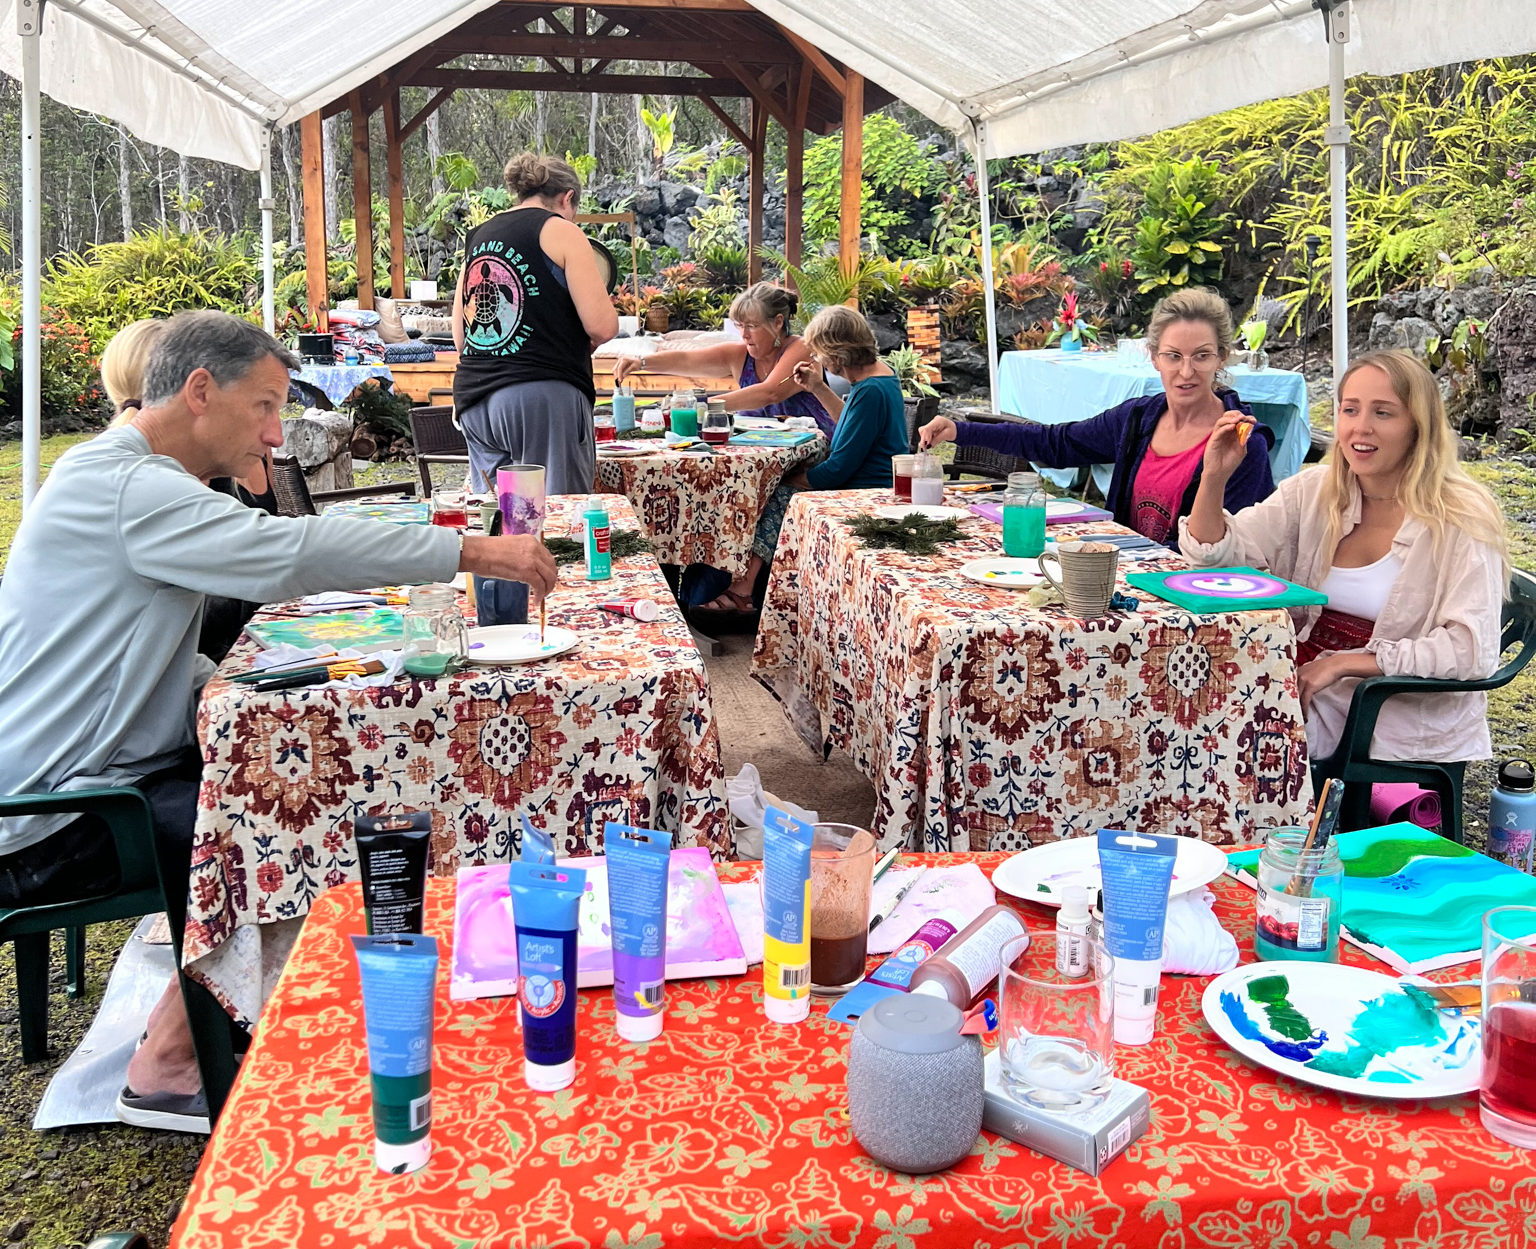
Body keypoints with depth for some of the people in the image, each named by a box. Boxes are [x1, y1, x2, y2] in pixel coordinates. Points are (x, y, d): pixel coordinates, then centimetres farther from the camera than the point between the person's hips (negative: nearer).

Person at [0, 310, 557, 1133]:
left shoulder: (137, 480, 15)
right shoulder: (122, 487, -19)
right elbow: (288, 553, -32)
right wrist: (473, 552, -28)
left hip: (104, 770, 10)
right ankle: (166, 1068, -6)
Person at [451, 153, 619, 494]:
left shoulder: (477, 237, 19)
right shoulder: (560, 231, 0)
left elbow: (460, 339, 20)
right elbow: (602, 326, -7)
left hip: (473, 401, 7)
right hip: (542, 397, -6)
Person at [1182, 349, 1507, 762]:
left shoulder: (1461, 520, -10)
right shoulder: (1314, 491, 4)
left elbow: (1473, 651, -18)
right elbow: (1216, 553, 1)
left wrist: (1343, 663, -20)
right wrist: (1215, 477, -16)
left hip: (1406, 729, -5)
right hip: (1311, 696, 5)